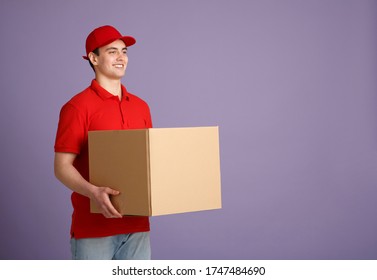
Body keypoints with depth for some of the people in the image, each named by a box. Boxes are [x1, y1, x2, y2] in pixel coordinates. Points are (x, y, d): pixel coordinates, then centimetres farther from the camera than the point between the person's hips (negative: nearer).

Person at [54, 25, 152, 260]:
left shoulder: (141, 107, 11)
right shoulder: (77, 107, -7)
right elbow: (62, 166, -11)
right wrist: (93, 192, -27)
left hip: (136, 225, 6)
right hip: (93, 228, -5)